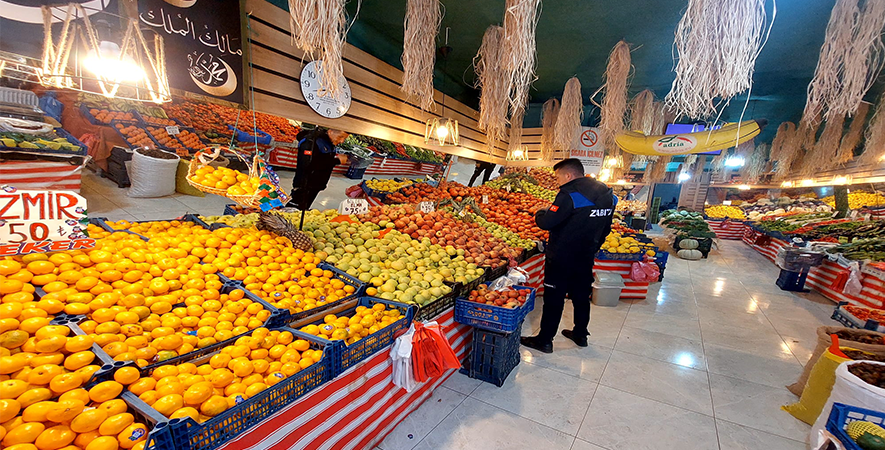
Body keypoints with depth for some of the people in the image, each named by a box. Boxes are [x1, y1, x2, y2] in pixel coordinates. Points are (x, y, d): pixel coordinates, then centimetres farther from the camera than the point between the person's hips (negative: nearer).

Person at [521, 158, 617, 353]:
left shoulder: (570, 194, -20)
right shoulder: (607, 195, 7)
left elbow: (546, 222, -23)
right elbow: (605, 229, 15)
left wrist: (540, 213, -2)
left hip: (561, 258, -8)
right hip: (586, 258, 8)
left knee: (554, 299, 3)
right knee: (581, 297, 20)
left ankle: (544, 341, 14)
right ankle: (580, 335, 36)